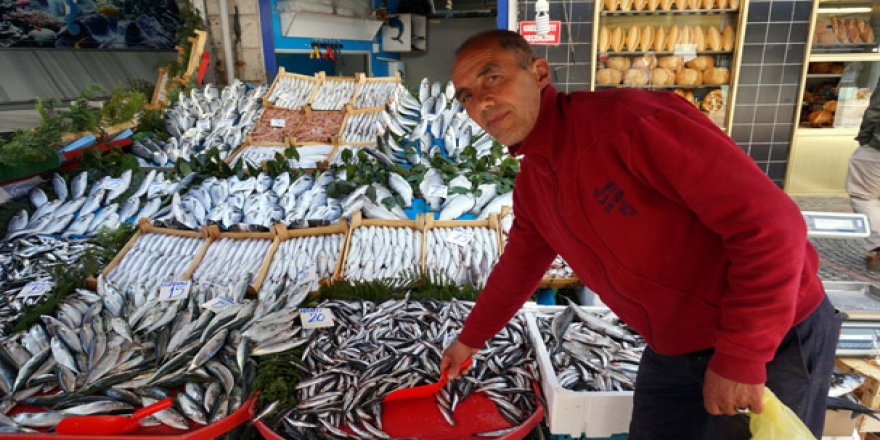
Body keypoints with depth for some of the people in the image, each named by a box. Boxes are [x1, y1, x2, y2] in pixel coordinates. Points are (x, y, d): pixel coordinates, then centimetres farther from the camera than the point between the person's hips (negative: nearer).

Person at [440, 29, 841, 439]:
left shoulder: (628, 120, -27)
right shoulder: (530, 183, 0)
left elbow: (769, 221, -28)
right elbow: (518, 265, 16)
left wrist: (739, 358, -23)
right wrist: (470, 338, 26)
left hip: (775, 340, -6)